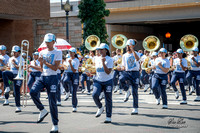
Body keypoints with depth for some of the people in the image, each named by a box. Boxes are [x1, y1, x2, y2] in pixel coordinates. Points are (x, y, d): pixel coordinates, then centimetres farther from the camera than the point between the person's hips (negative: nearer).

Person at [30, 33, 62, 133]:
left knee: (52, 102, -4)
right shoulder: (42, 53, 14)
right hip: (43, 77, 4)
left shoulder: (57, 53, -1)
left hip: (52, 78, -4)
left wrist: (44, 62, -13)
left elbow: (55, 68, -10)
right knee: (33, 91, -24)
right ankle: (42, 111, -3)